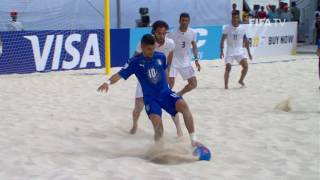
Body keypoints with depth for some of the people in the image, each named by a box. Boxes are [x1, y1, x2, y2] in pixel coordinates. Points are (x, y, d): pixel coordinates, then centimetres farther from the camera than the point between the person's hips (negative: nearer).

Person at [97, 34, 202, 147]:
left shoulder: (161, 57, 1)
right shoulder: (135, 62, -7)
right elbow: (120, 74, -14)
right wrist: (108, 82, -32)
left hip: (166, 93, 2)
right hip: (150, 98, -2)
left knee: (183, 105, -26)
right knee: (157, 124, -24)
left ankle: (193, 140, -23)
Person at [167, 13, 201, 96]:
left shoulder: (192, 33, -5)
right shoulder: (172, 34, -15)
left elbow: (194, 47, 7)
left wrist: (196, 59, -4)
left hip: (186, 62, 4)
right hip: (174, 62, -4)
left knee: (193, 84, 2)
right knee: (170, 83, -17)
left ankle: (179, 94, 26)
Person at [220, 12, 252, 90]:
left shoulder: (242, 29, 2)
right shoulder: (227, 28, -6)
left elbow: (246, 41, 11)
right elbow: (222, 40, -6)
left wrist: (249, 52, 12)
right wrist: (222, 51, -16)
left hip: (240, 52, 2)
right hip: (230, 52, -2)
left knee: (245, 66, -9)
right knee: (228, 68, -8)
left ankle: (241, 80, 15)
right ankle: (226, 85, 2)